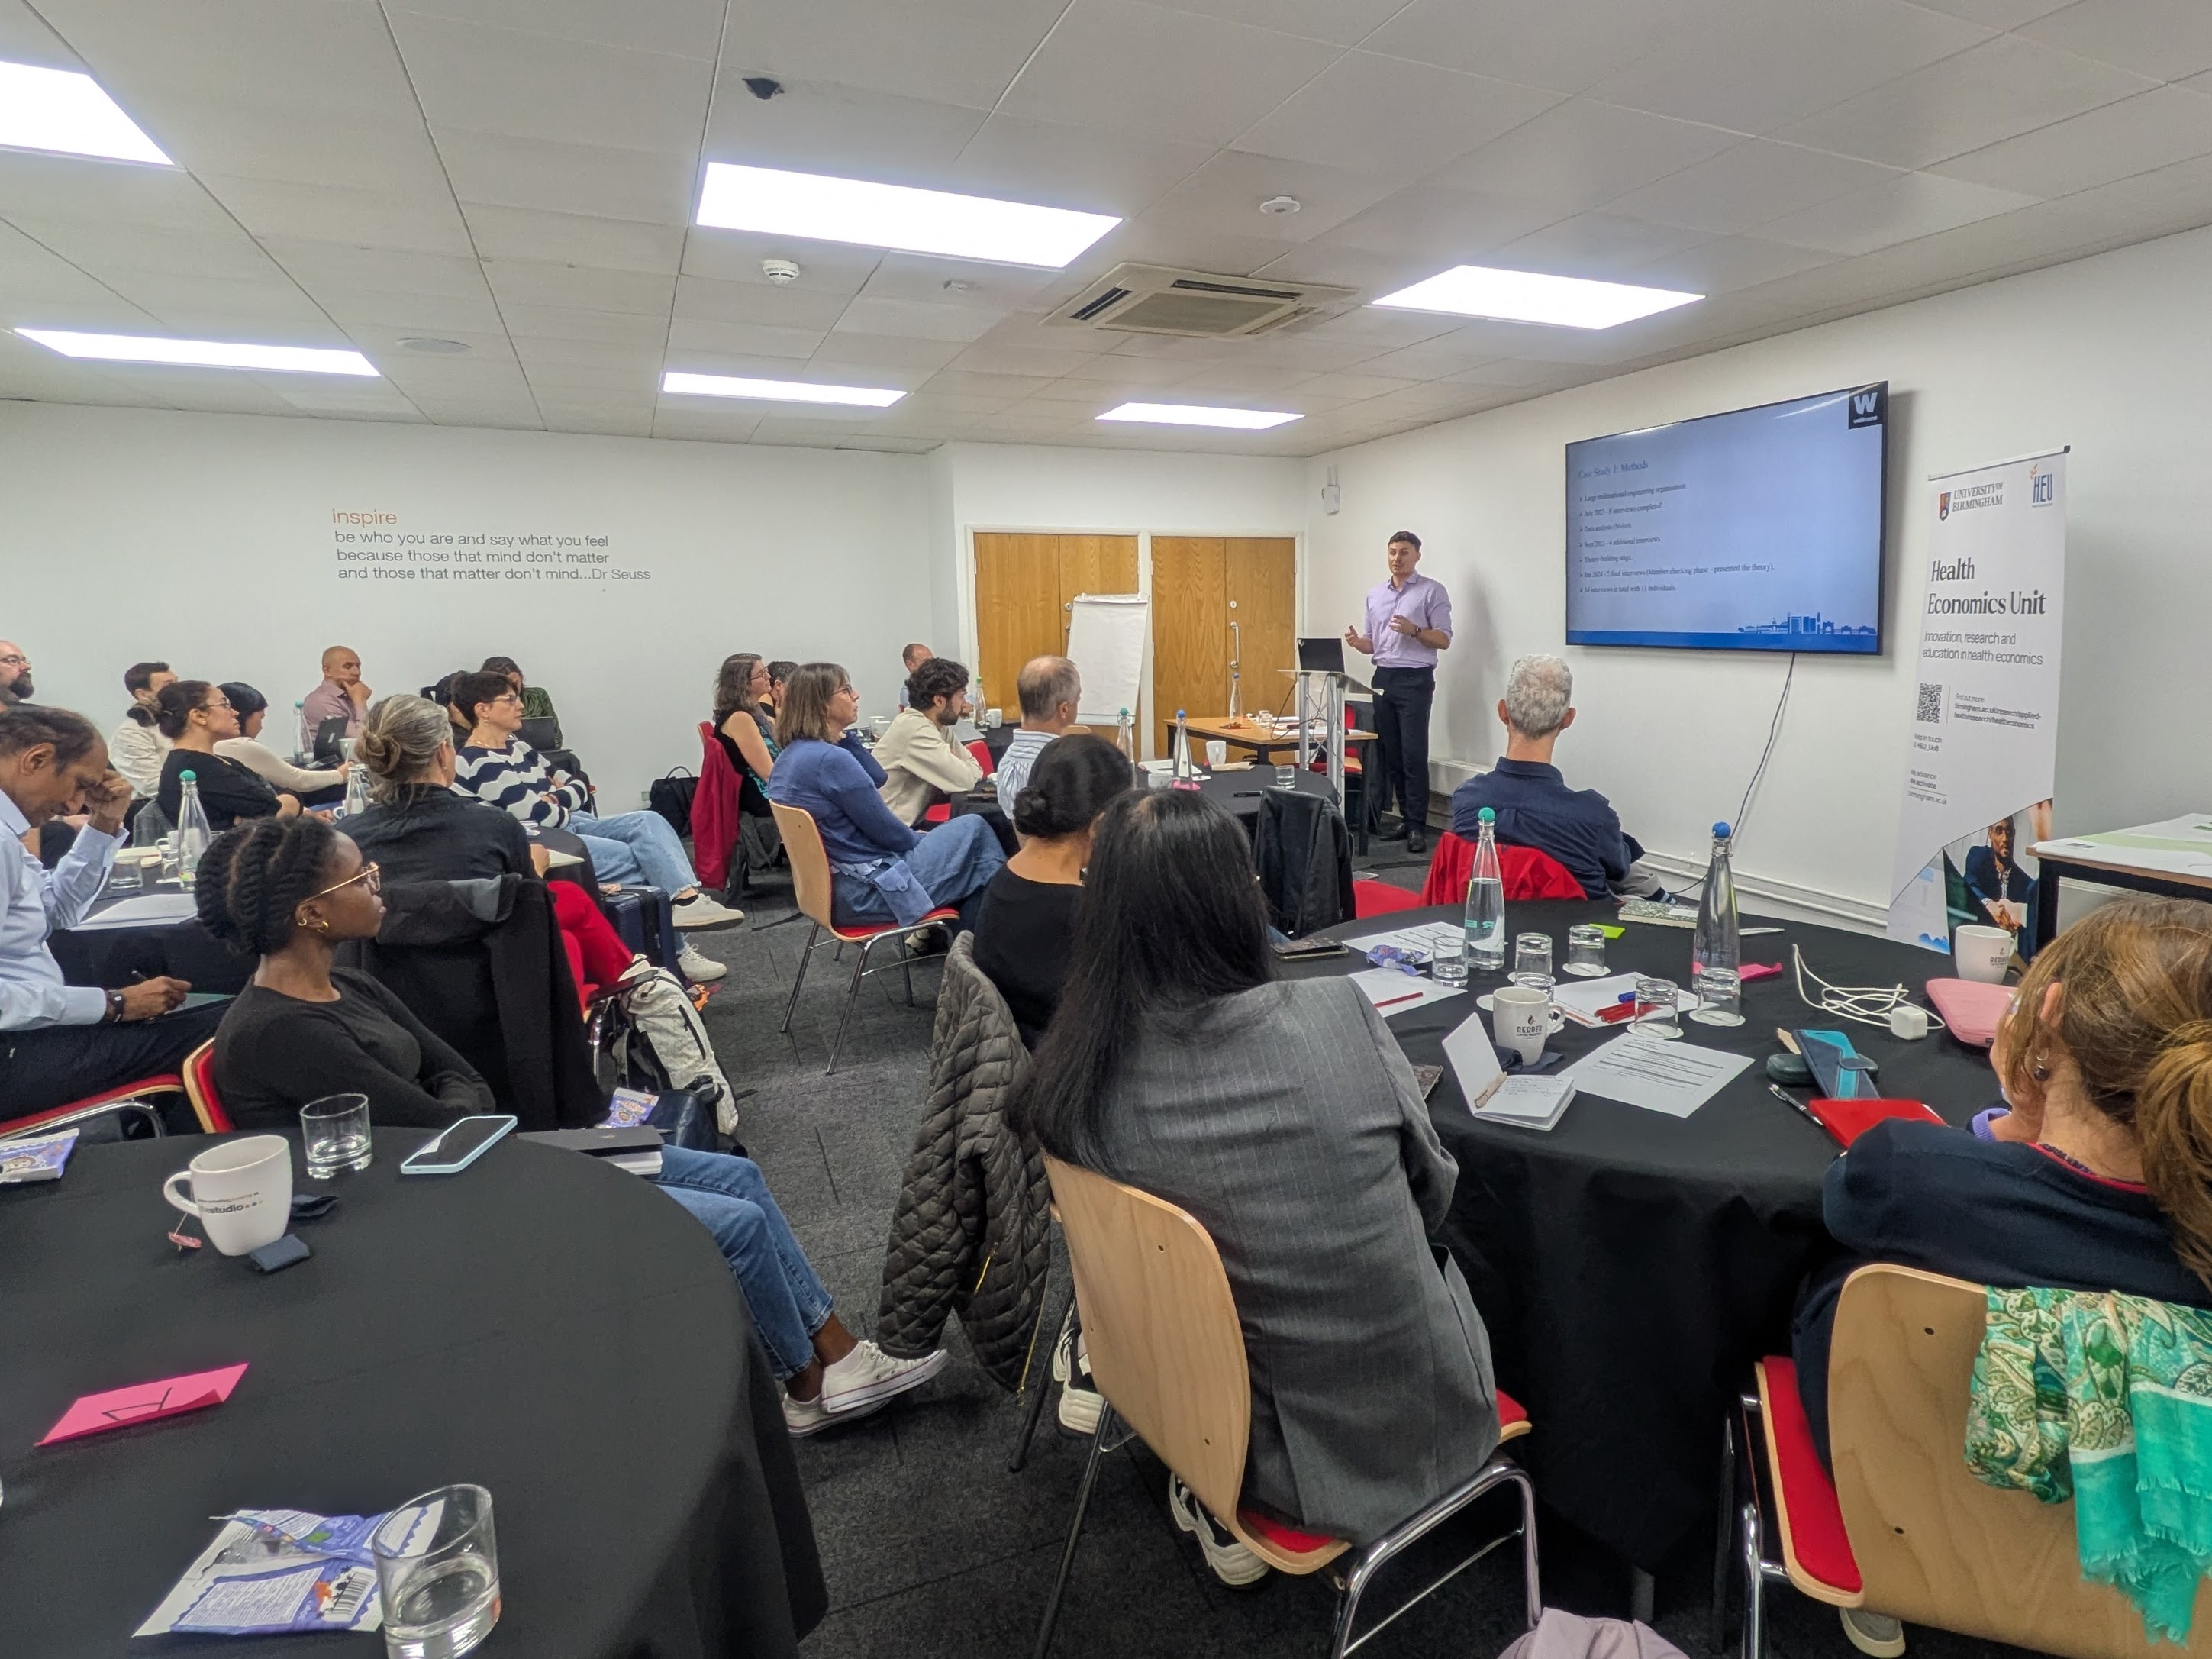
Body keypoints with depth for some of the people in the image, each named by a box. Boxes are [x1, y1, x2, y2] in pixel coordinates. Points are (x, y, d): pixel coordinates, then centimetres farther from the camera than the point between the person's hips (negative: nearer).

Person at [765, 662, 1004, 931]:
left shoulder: (791, 754, 7)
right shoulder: (830, 759, -23)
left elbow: (877, 778, 11)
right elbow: (885, 830, -16)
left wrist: (844, 736, 1)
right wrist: (920, 842, 3)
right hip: (866, 891, -10)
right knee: (974, 829, 5)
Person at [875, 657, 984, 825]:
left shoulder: (939, 726, 6)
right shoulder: (916, 729, -19)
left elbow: (976, 768, 8)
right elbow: (965, 780, -21)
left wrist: (955, 767, -10)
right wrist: (959, 769, -1)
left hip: (910, 824, 7)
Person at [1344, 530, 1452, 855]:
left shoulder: (1433, 591, -1)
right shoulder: (1375, 593, 15)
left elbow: (1444, 640, -5)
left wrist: (1414, 630, -21)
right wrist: (1357, 642, -4)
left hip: (1415, 680, -5)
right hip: (1383, 678, 6)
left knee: (1414, 754, -8)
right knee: (1390, 753, 5)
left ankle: (1418, 826, -4)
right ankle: (1406, 818, 13)